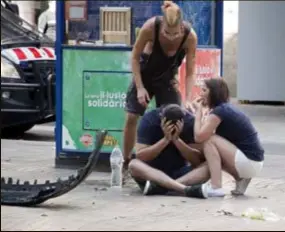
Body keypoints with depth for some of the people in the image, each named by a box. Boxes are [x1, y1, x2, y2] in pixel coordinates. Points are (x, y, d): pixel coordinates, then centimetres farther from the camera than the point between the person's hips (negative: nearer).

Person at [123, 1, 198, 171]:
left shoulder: (190, 36, -31)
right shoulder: (150, 27, -34)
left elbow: (190, 72, -22)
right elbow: (135, 57, -18)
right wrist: (139, 87, -22)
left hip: (167, 77, 1)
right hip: (144, 74, -1)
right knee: (132, 117, -3)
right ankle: (126, 162, 10)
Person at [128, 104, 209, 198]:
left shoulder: (190, 121, -11)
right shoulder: (149, 120, -15)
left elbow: (197, 161, -15)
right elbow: (140, 157, -21)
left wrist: (176, 139, -27)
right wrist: (166, 139, -29)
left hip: (179, 172, 2)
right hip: (152, 171, -1)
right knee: (134, 164, -33)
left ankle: (159, 186, -41)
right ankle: (184, 188, -48)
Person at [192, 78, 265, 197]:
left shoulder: (219, 111, -14)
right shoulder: (227, 108, 15)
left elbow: (199, 137, -17)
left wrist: (198, 111, -6)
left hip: (249, 162, -9)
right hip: (253, 162, 9)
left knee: (208, 140, -12)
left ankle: (216, 187, -16)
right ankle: (240, 179, 11)